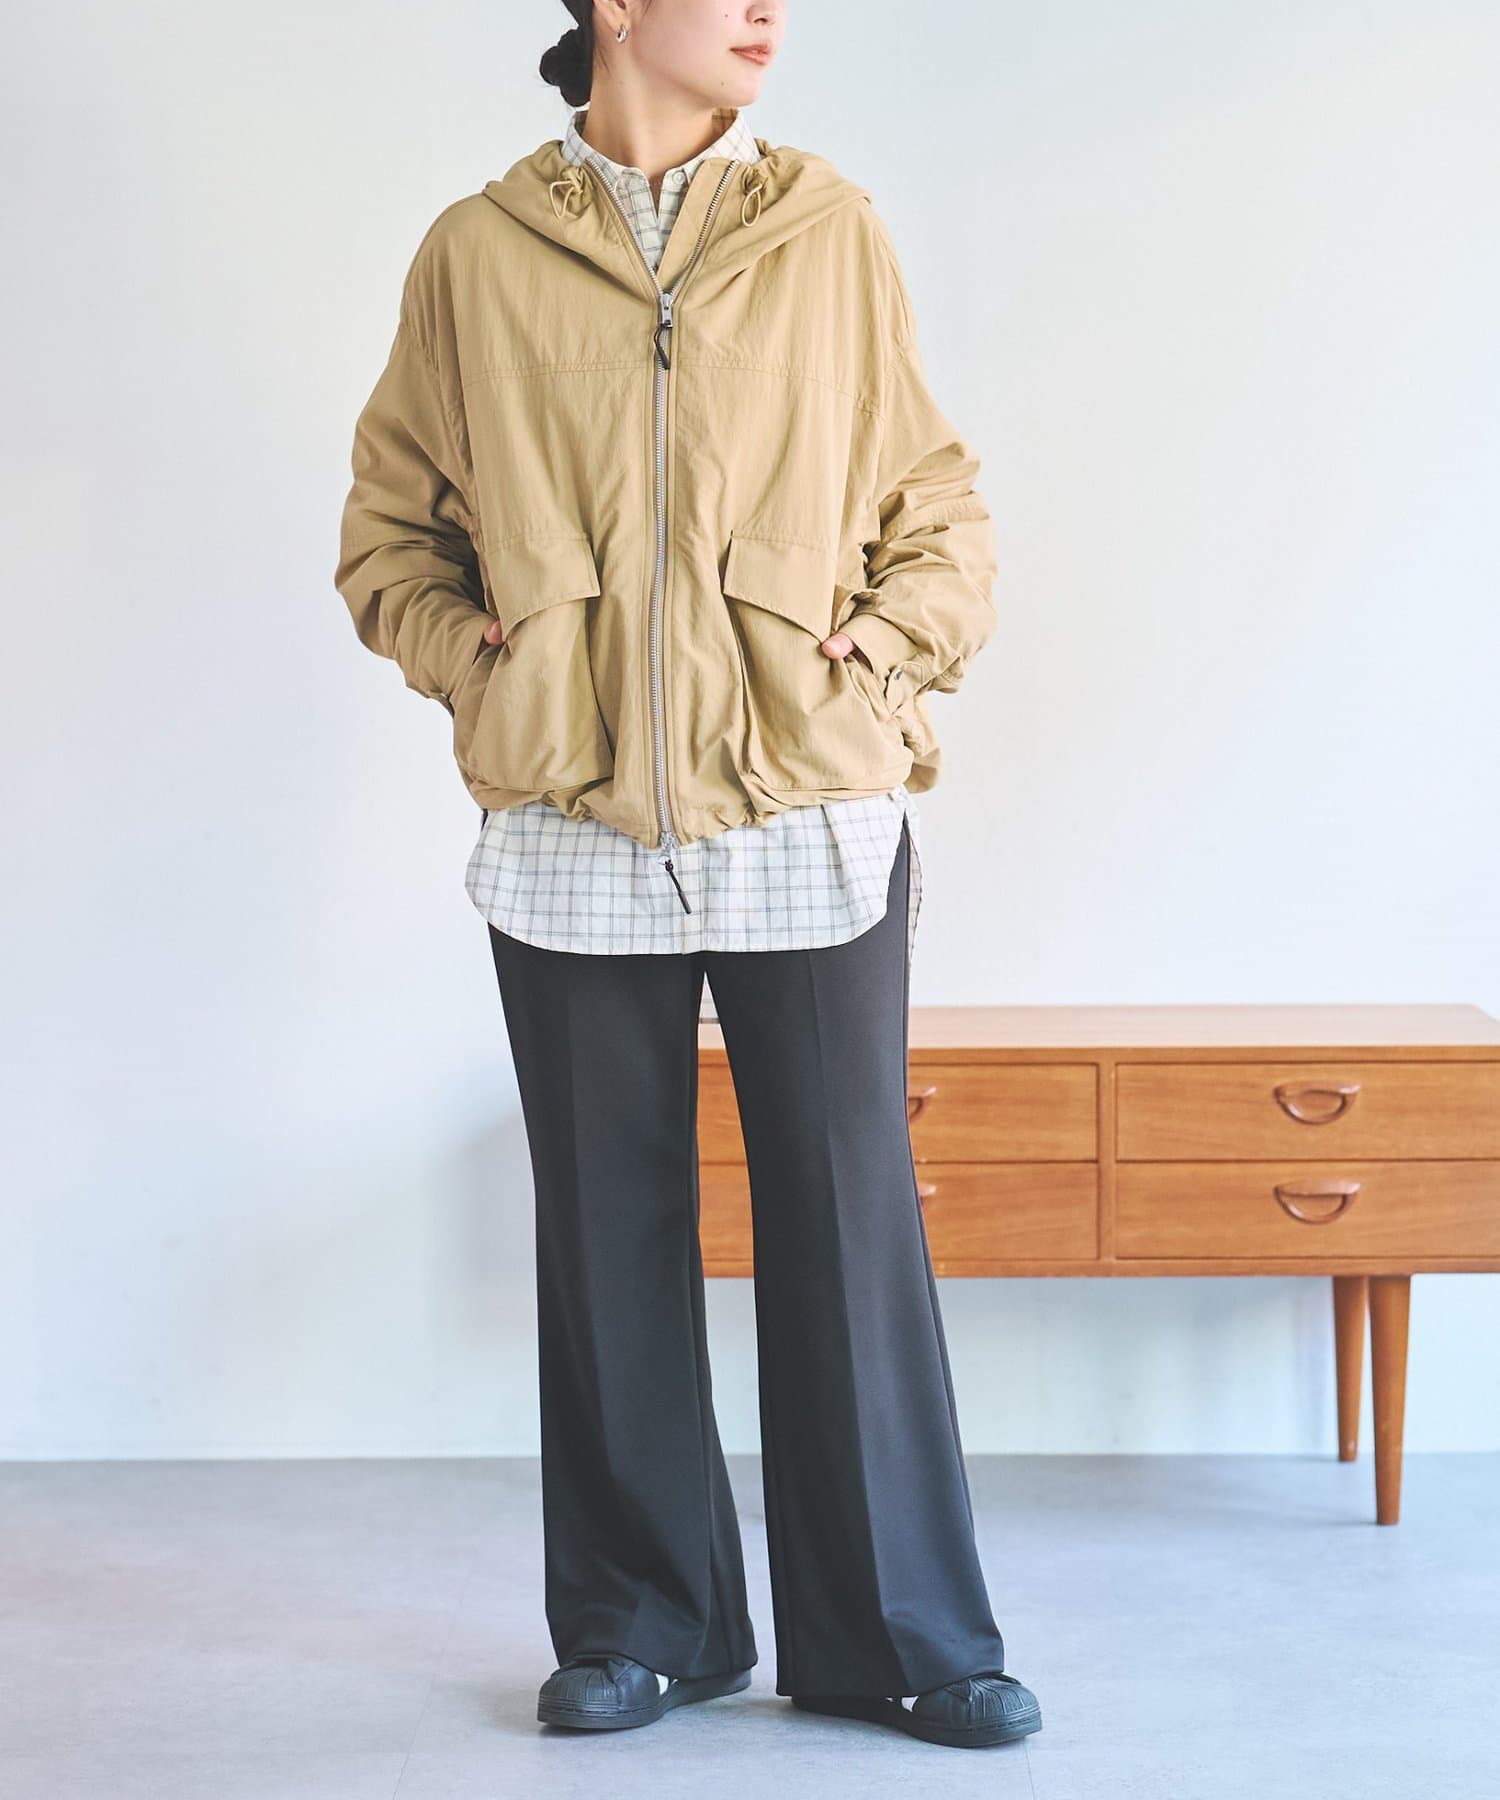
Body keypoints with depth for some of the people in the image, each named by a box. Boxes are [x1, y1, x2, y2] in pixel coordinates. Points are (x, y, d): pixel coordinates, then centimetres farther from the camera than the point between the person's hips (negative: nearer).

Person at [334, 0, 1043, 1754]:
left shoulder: (832, 233, 5)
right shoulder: (476, 254, 5)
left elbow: (940, 508, 12)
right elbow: (386, 528, 14)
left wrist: (885, 650, -4)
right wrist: (474, 662, -1)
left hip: (812, 820, 0)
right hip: (573, 835, 1)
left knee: (853, 1219, 1)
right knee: (609, 1233, 8)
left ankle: (893, 1633, 15)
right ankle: (644, 1622, 23)